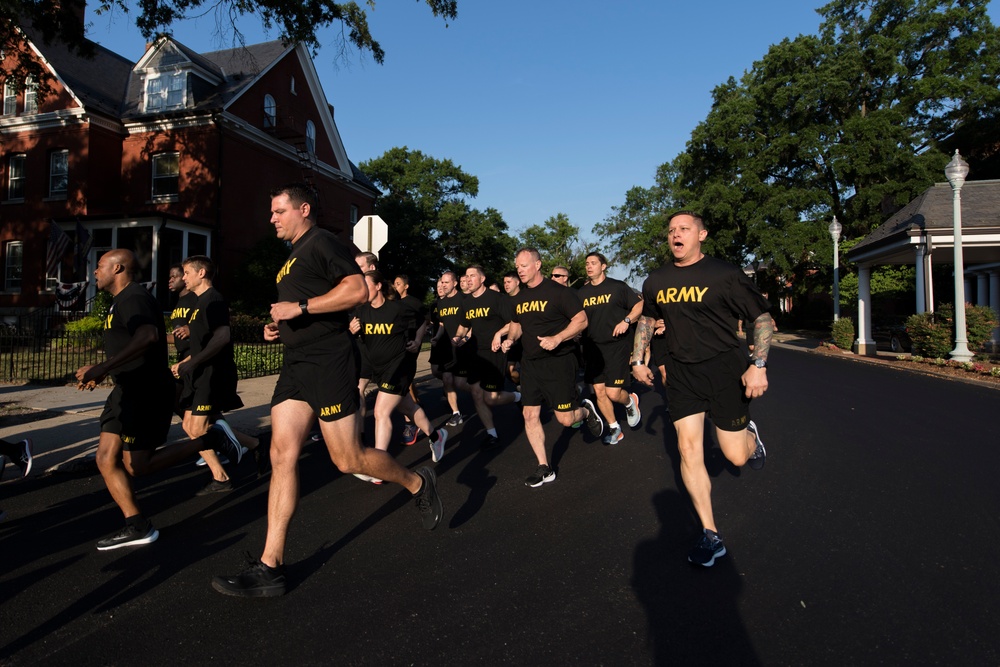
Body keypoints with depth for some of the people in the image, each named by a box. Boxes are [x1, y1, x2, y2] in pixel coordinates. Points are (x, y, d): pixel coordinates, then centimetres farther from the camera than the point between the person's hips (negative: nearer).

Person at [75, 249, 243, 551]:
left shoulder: (133, 298, -14)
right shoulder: (123, 300, 20)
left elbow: (148, 336, -34)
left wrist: (102, 368, -36)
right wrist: (100, 372, 24)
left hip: (146, 393, -10)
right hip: (129, 391, 10)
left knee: (137, 466, -7)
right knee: (106, 460, 8)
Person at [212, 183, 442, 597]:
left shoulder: (322, 243, -6)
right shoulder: (293, 256, 23)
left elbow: (358, 290, -21)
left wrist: (300, 307, -20)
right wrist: (278, 325, 15)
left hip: (329, 362, -9)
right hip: (296, 365, 9)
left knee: (348, 460, -4)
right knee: (282, 456, 1)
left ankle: (418, 484, 22)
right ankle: (270, 568, 5)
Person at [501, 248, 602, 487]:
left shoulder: (558, 291, -11)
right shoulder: (519, 297, 10)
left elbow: (581, 320, -14)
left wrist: (557, 339, -26)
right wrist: (510, 339, 4)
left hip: (558, 362, -6)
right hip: (530, 363, 6)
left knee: (565, 419, -4)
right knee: (530, 415, 2)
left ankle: (586, 411, 32)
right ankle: (544, 468, 13)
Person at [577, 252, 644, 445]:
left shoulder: (617, 286, -2)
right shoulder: (582, 293, 9)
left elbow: (639, 305, 1)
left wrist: (626, 321, -14)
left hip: (617, 345, -4)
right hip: (592, 348, 4)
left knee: (613, 393, -9)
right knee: (599, 391, 4)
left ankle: (630, 401, 26)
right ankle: (614, 428, 23)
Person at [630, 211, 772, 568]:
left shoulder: (724, 274, -9)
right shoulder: (656, 281, 4)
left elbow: (763, 317, -5)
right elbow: (647, 318, 21)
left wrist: (759, 365, -16)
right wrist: (637, 359, 15)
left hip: (724, 369, -3)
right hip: (681, 373, 3)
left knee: (736, 456, 3)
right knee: (689, 449, -5)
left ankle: (750, 433, 42)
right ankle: (710, 535, 8)